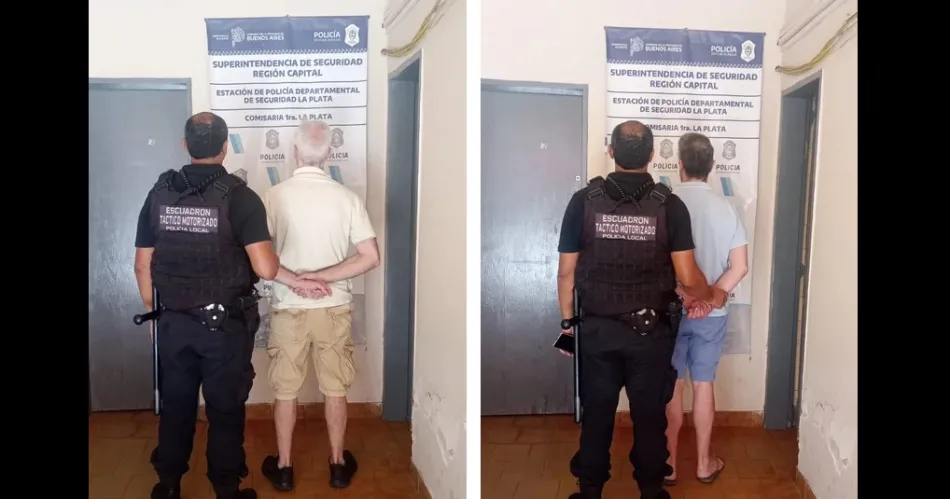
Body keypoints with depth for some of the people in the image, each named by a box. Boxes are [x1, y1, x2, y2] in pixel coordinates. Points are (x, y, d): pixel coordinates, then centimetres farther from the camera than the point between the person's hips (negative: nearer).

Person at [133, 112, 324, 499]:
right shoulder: (239, 196, -14)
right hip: (225, 325, -4)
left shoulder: (159, 193, 0)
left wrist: (153, 310, 19)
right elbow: (265, 268, -23)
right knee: (225, 409, 9)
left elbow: (143, 265, 5)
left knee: (175, 405, 18)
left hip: (174, 322, 4)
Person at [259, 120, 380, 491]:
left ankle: (283, 467, 26)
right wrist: (322, 278, -11)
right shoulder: (346, 197, -7)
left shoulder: (276, 195, -9)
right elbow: (371, 257, -12)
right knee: (335, 389, 14)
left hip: (289, 309, 0)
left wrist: (294, 281, -11)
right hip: (334, 308, 1)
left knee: (286, 390, 13)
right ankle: (338, 464, 26)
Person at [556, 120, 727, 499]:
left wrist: (567, 321, 8)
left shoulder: (584, 201, -7)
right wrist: (713, 296, 11)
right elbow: (687, 278, -11)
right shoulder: (670, 205, -9)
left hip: (597, 329, 1)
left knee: (596, 414, 14)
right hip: (651, 331, 0)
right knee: (650, 415, 14)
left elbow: (566, 272, -4)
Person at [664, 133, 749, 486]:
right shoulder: (726, 208, -3)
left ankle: (667, 464, 18)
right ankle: (704, 464, 24)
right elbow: (740, 267, -7)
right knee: (703, 386, 13)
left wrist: (681, 298, -10)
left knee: (670, 387, 9)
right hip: (712, 314, 2)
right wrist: (707, 299, -11)